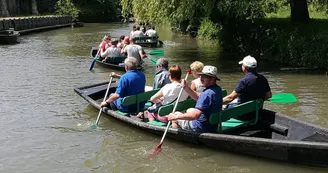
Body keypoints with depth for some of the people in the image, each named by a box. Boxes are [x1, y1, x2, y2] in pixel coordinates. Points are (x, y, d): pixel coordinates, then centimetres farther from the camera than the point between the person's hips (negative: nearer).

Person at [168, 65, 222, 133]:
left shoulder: (207, 94, -31)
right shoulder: (218, 89, 0)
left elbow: (195, 115, -37)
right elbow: (198, 98, 12)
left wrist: (176, 116, -30)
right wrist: (186, 88, -1)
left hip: (201, 128, -9)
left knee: (176, 114, 10)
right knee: (189, 110, 33)